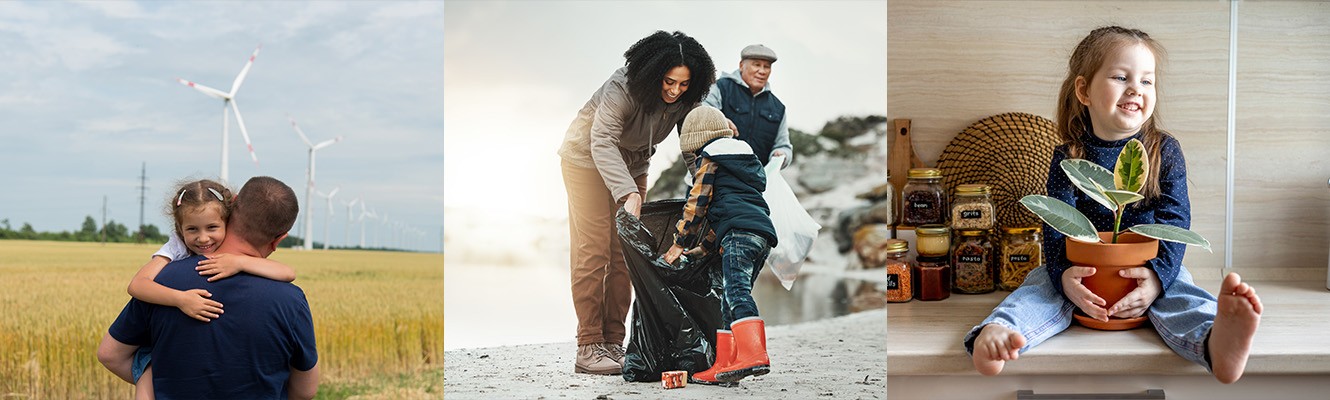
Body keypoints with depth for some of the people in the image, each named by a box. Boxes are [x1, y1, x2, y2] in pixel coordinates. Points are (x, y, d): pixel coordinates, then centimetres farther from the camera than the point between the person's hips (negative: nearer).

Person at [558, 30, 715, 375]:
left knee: (625, 255, 1)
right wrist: (628, 193, -56)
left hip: (632, 165, 6)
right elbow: (602, 142, -44)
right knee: (593, 252, -12)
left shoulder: (686, 98, -15)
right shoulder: (622, 88, -34)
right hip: (588, 158, -6)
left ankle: (614, 343, 6)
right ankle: (589, 348, -11)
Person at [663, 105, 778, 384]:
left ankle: (754, 356, -37)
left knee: (737, 291, -21)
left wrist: (679, 245, 14)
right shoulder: (745, 160, 36)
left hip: (739, 231, -9)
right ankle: (723, 367, 10)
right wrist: (703, 248, 44)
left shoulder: (709, 159, 10)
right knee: (730, 301, 11)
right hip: (764, 232, 9)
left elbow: (697, 204, 5)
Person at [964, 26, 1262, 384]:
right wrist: (1064, 275, -31)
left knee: (1179, 295, -30)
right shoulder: (1068, 158, -2)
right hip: (1084, 270, 0)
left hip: (1151, 267, 0)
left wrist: (1157, 275, -27)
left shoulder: (1165, 151, 1)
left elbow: (1175, 222, -7)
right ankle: (996, 332, -55)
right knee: (1042, 285, -28)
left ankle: (1217, 343, -61)